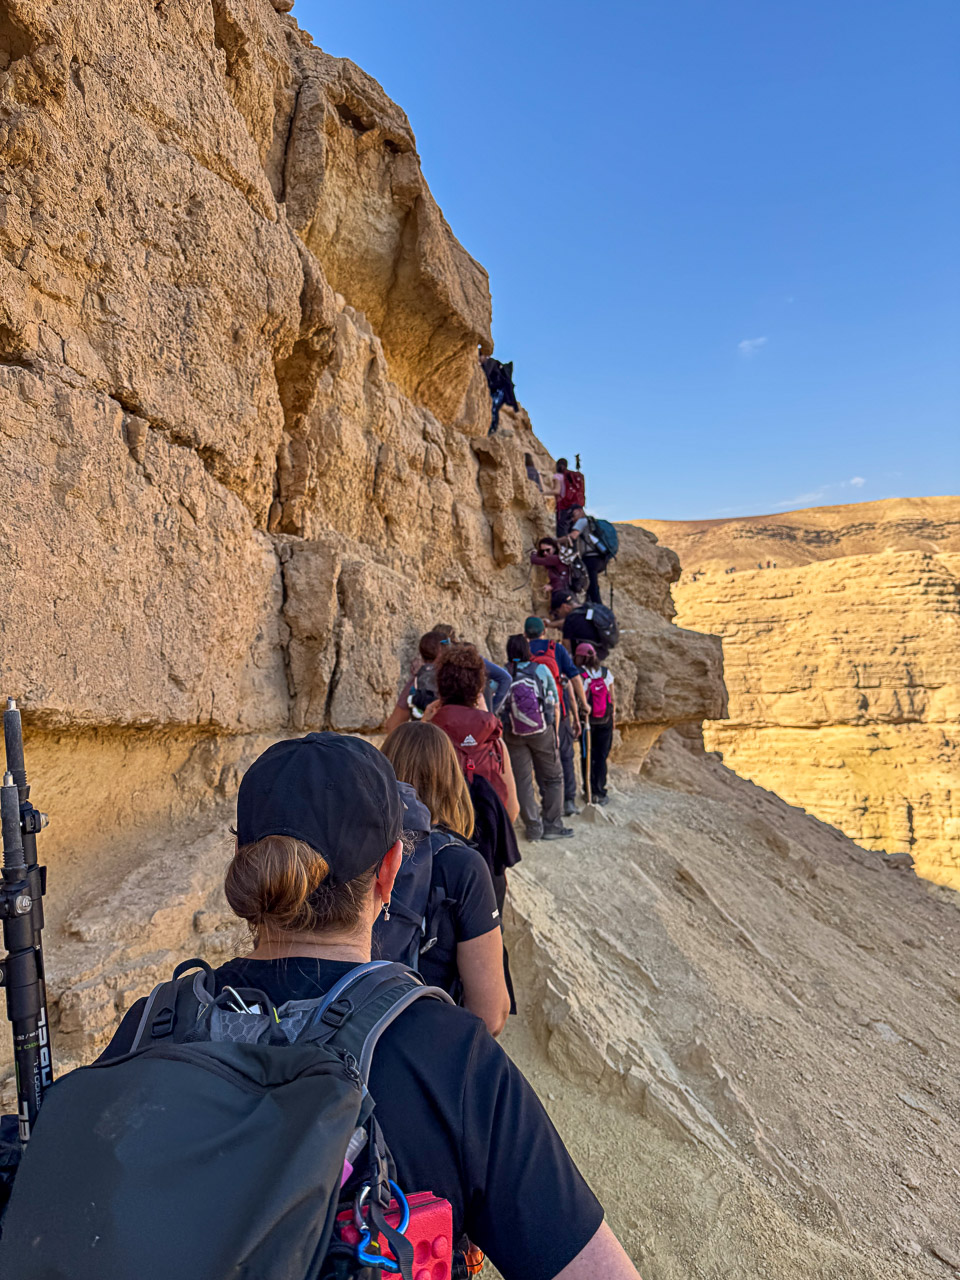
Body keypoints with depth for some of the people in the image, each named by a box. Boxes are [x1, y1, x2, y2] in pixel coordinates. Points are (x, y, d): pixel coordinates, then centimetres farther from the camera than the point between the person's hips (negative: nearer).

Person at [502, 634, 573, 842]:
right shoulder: (541, 670, -2)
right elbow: (555, 705, 1)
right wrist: (554, 733, 11)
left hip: (513, 735, 1)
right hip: (542, 731, -1)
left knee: (522, 781, 9)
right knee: (552, 778, 12)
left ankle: (534, 828, 13)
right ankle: (552, 825, 14)